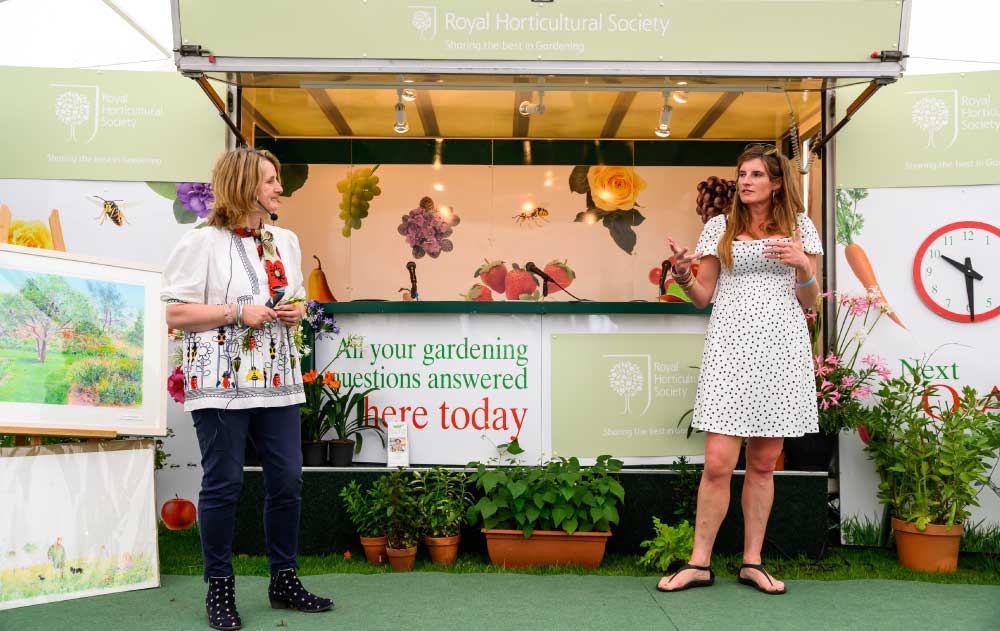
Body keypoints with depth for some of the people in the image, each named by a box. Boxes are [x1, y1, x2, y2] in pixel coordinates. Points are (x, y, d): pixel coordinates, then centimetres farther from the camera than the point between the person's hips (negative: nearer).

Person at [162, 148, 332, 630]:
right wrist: (237, 313, -16)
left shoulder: (286, 241, 13)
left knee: (287, 481, 6)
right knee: (223, 484, 1)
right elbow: (175, 313, -9)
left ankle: (283, 580, 21)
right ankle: (219, 588, 16)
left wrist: (297, 312, 3)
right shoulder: (204, 242, -6)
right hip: (221, 383, -6)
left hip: (277, 381, 6)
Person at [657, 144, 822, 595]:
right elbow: (703, 297, 9)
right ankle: (699, 563, 4)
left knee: (763, 464, 6)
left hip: (782, 348, 1)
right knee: (718, 462, -8)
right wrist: (682, 274, -11)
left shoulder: (799, 226, 10)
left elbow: (809, 304, 9)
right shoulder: (719, 227, 9)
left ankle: (752, 563, 17)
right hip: (730, 346, -1)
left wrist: (802, 265, -9)